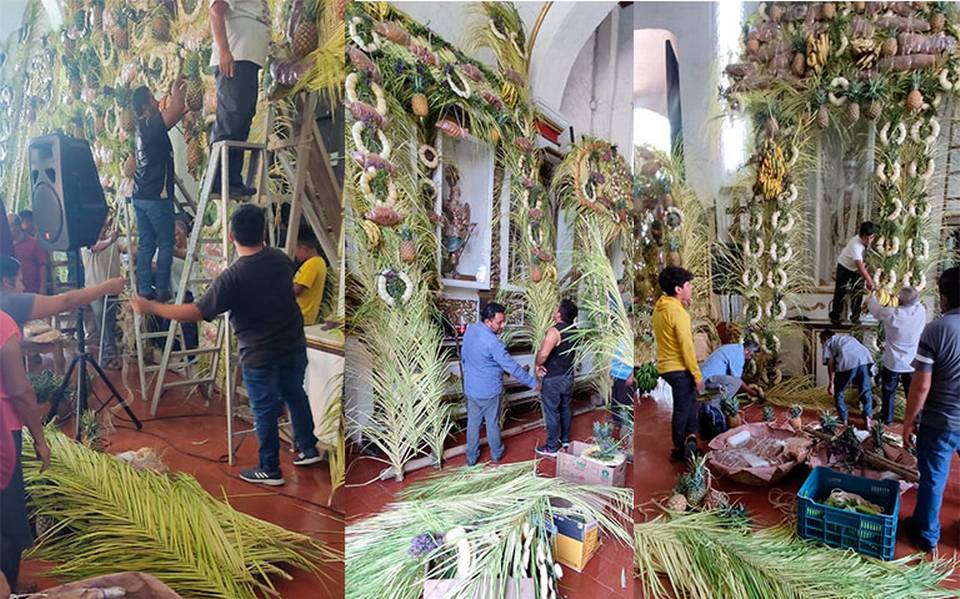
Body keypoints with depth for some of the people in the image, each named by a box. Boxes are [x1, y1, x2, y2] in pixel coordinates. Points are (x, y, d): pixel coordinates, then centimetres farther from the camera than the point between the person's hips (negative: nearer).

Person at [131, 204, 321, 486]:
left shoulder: (232, 277, -22)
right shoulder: (280, 258, -4)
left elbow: (196, 312, -20)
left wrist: (149, 307, -10)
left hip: (260, 355, -5)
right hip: (294, 345, 6)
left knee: (265, 411, 9)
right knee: (295, 394, 23)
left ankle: (270, 471, 23)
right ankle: (308, 449, 35)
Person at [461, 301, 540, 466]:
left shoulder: (469, 330, -4)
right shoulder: (492, 342, -28)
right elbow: (512, 367, -23)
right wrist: (533, 383, -13)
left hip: (470, 388, 6)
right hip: (489, 391, -6)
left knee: (473, 423, 17)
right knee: (492, 424, 14)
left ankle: (471, 457, 29)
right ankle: (496, 455, 33)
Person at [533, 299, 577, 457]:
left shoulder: (555, 331, -25)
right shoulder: (574, 329, 1)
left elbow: (543, 354, -35)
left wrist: (538, 365, -15)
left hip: (553, 379, -8)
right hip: (568, 377, 8)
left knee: (552, 412, 4)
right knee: (565, 408, 21)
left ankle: (552, 447, 13)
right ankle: (565, 439, 36)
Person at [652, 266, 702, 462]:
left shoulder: (659, 307, 6)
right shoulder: (678, 312, -21)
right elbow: (686, 346, -21)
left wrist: (684, 305, 7)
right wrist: (697, 375, -15)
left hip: (665, 365, 8)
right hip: (679, 368, -8)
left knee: (690, 401, 18)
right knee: (683, 408, 5)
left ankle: (689, 437, 11)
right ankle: (679, 450, 14)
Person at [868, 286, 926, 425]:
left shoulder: (892, 314, -25)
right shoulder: (921, 311, -14)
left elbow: (873, 307, -6)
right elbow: (914, 302, 11)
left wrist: (872, 293, 10)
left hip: (892, 363, -3)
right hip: (912, 363, 3)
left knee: (888, 392, 13)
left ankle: (886, 419, 23)